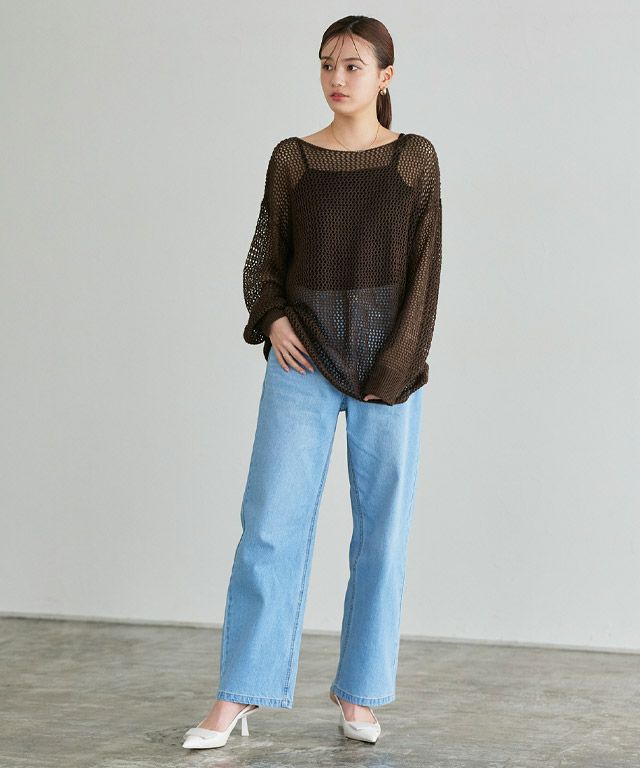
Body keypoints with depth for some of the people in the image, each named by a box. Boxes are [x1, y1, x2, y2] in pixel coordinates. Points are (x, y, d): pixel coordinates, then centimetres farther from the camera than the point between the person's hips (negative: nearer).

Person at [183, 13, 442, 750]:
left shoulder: (414, 159, 2)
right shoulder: (292, 159, 5)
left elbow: (424, 269, -1)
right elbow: (263, 260, 9)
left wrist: (396, 368, -8)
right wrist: (271, 318, -10)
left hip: (389, 370, 0)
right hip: (303, 362, 0)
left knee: (381, 530, 3)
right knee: (271, 523, -5)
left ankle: (359, 694, 15)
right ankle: (237, 696, 0)